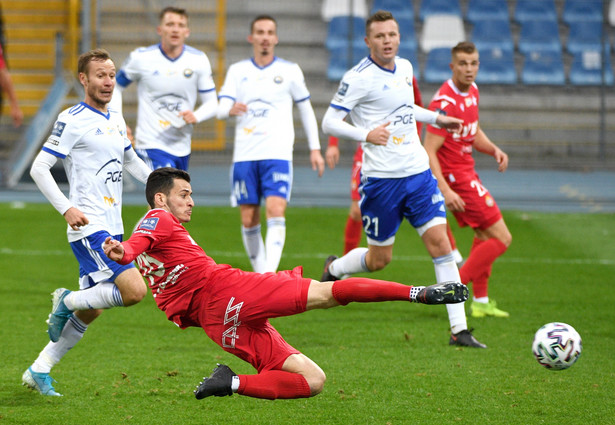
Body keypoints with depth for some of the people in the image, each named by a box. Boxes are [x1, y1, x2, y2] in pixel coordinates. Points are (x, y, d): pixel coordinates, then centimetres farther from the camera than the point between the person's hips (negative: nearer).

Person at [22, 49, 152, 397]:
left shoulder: (116, 120, 16)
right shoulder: (73, 120, -9)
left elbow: (131, 161, 33)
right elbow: (39, 168, -11)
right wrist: (67, 208, -20)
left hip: (111, 229, 8)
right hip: (89, 227, -8)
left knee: (89, 311, 10)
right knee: (135, 290, -21)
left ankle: (39, 371, 19)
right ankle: (68, 301, 0)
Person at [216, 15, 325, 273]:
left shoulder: (290, 71, 7)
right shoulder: (237, 71, 9)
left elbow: (306, 110, 15)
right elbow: (221, 110, 0)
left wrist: (315, 149, 11)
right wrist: (231, 109, -25)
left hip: (278, 155, -2)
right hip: (244, 155, 2)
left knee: (276, 211, -19)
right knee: (248, 221, 2)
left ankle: (270, 274, -26)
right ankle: (259, 273, 16)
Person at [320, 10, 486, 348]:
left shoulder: (404, 68, 10)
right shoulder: (359, 77, -12)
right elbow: (329, 122, -13)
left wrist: (436, 118, 28)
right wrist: (366, 135, -25)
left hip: (418, 172, 6)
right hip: (382, 178, -6)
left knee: (440, 242, -6)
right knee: (379, 259, 4)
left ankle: (459, 330, -5)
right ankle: (334, 269, 38)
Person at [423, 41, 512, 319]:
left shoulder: (472, 91, 6)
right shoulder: (446, 102, -23)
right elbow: (429, 151, -25)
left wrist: (494, 150, 1)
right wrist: (445, 190, -31)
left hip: (466, 172, 10)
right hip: (454, 176, -10)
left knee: (484, 234, 20)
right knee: (501, 238, -8)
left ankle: (480, 301, 28)